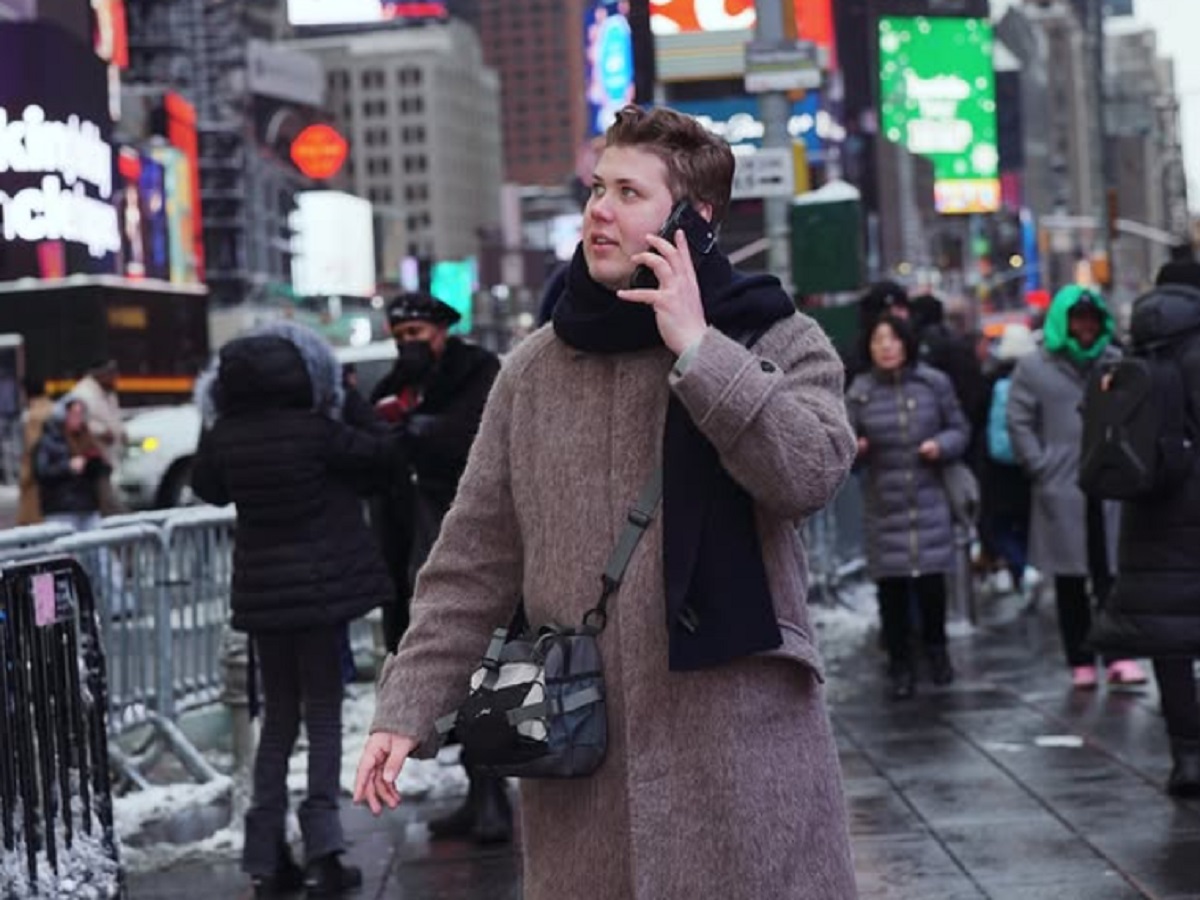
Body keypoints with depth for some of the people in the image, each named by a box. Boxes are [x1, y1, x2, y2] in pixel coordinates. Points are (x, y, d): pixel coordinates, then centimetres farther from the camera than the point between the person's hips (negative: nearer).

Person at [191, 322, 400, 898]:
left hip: (261, 588, 4)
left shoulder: (224, 437, -3)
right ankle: (322, 852, -6)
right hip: (320, 585, -4)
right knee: (323, 716, 4)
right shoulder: (316, 432, -14)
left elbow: (208, 488, 15)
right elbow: (381, 458, -1)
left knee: (277, 719, 13)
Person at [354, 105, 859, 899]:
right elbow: (474, 561, 9)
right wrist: (408, 710, 1)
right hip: (577, 753, 3)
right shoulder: (536, 368, 9)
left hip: (741, 746, -2)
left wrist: (697, 349, -15)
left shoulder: (775, 341, 2)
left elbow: (811, 472, -18)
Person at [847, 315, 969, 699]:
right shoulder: (859, 392, 2)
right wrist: (853, 449, -21)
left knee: (931, 579, -1)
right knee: (891, 585, -1)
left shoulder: (934, 383, 2)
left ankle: (936, 647, 25)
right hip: (884, 504, 0)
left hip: (929, 498, 0)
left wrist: (941, 444, -10)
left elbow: (959, 430, 10)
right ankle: (901, 665, 13)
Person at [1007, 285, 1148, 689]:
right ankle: (1080, 662, 11)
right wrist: (1041, 467, -7)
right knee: (1070, 580, 5)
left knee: (1113, 574, -3)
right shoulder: (1033, 367, 1)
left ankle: (1118, 656, -1)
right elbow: (1020, 423, 1)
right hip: (1061, 490, -1)